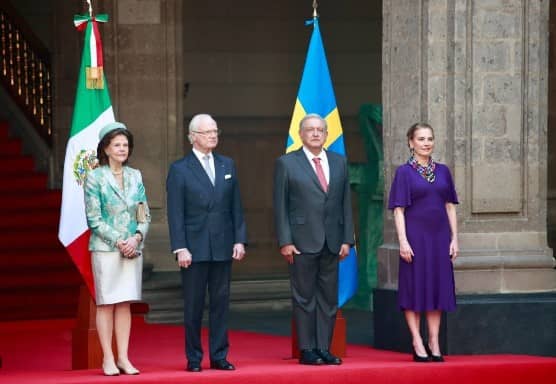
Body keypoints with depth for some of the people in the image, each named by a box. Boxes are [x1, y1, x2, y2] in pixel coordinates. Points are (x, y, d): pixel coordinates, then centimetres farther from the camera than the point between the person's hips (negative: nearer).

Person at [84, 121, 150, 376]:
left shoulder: (135, 176, 10)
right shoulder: (95, 178, -3)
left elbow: (145, 215, 10)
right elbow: (93, 218, -7)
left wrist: (137, 237, -8)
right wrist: (118, 241, -14)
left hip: (132, 248, 4)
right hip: (105, 248, -4)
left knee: (125, 303, 5)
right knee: (106, 303, -1)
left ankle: (123, 358, 8)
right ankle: (108, 359, 3)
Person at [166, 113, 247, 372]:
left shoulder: (227, 165, 11)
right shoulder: (179, 170, -1)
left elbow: (235, 207, 11)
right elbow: (175, 213, -5)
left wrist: (240, 240, 4)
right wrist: (180, 248, -12)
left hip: (223, 247, 4)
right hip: (194, 249, -4)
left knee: (220, 303, 6)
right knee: (193, 305, 2)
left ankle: (219, 356, 12)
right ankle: (193, 358, 8)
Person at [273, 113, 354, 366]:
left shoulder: (339, 163, 12)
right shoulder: (286, 164, 1)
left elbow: (345, 203, 11)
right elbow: (280, 206, -2)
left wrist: (347, 239, 4)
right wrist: (285, 241, -9)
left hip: (332, 242, 4)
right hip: (302, 241, -4)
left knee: (329, 297, 5)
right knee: (304, 297, 0)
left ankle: (323, 349, 11)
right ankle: (307, 350, 5)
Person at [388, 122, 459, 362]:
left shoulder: (442, 171, 9)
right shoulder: (404, 172, -2)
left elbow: (450, 206, 11)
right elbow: (398, 210, -6)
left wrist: (454, 238, 5)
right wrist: (403, 241, -14)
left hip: (438, 237, 4)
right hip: (415, 236, -4)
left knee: (438, 288, 5)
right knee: (415, 288, -2)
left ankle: (434, 343, 10)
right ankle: (417, 343, 3)